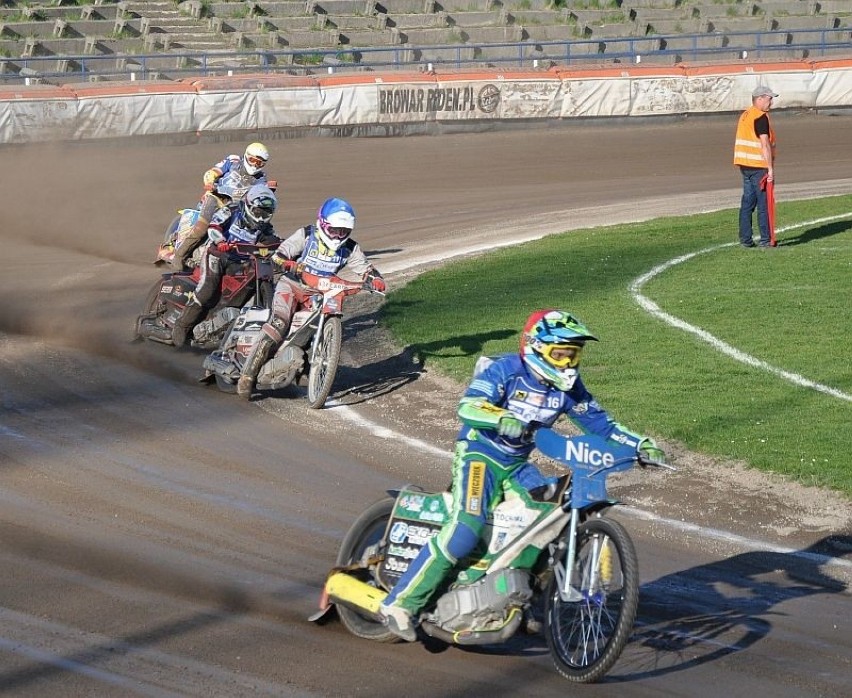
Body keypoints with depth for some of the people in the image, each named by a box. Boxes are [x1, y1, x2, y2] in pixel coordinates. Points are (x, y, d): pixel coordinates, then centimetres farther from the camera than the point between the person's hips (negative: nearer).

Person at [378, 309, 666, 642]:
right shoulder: (504, 370, -16)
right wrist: (501, 418, -46)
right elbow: (467, 407, -27)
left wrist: (639, 443, -4)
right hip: (479, 455, -7)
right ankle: (401, 602, -21)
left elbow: (599, 422, 9)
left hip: (518, 466, 7)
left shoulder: (568, 388, 3)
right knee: (465, 529, -26)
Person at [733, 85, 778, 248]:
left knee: (747, 202, 11)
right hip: (759, 166, -9)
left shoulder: (744, 115, 14)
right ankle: (766, 240, 0)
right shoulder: (761, 117, -14)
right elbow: (765, 144, -20)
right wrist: (770, 168, -20)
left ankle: (745, 239, 12)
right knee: (764, 203, -3)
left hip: (745, 165, 9)